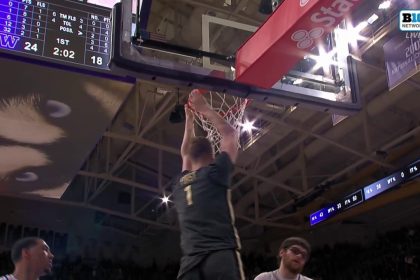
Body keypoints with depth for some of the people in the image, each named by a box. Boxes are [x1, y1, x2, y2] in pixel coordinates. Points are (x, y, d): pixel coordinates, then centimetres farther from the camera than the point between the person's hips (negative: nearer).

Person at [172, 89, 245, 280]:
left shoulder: (180, 184, 22)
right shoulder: (215, 173, 7)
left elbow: (185, 154, 43)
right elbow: (230, 134, 21)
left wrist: (189, 120, 50)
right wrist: (204, 109, 30)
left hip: (190, 261, 5)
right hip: (222, 254, -5)